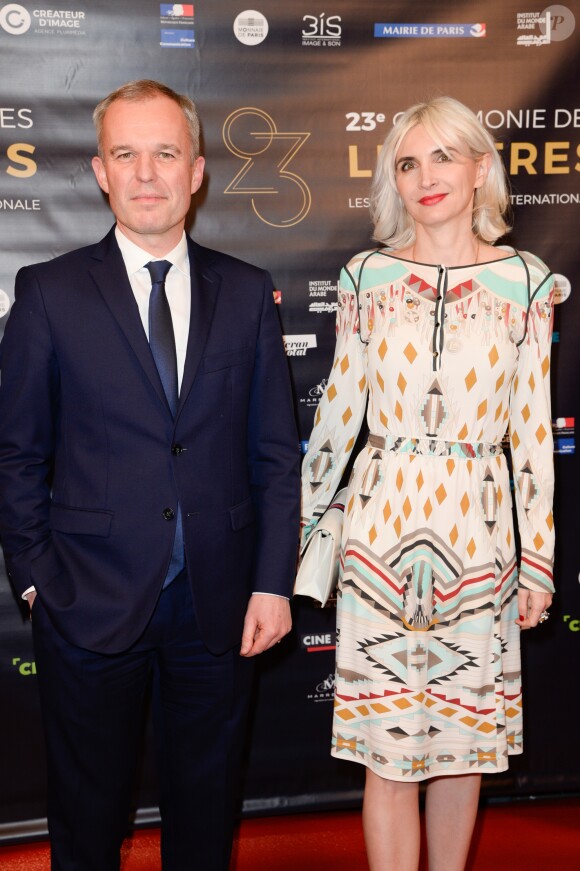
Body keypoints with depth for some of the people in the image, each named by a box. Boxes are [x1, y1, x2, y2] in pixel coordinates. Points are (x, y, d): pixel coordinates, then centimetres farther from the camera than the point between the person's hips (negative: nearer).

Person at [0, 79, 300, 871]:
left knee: (206, 806, 19)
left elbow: (276, 451, 2)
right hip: (91, 600, -1)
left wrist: (273, 582, -3)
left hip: (219, 602, 2)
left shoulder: (247, 293, 2)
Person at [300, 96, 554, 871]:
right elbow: (339, 410, 8)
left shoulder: (524, 281, 2)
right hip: (382, 522, 0)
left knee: (464, 736, 11)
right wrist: (298, 516, 11)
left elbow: (533, 429, 3)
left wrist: (539, 560, 3)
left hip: (477, 528, 0)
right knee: (387, 746, 5)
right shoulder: (366, 276, 3)